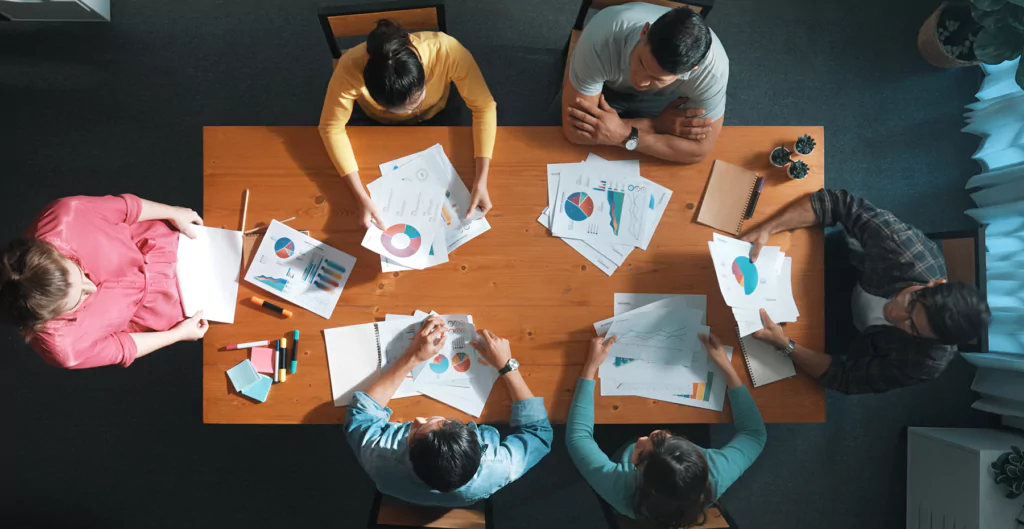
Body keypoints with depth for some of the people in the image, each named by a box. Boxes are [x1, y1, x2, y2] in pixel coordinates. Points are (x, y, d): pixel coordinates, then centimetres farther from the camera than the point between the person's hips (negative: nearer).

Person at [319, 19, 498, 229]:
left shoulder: (448, 51, -42)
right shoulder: (351, 69, -41)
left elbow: (484, 107, -31)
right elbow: (332, 127, -28)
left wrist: (480, 181, -39)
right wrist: (362, 198, -38)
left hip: (435, 117, 0)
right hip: (377, 124, 0)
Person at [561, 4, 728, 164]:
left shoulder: (713, 66, -41)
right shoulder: (602, 39, -45)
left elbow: (699, 151, -31)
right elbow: (574, 129, -39)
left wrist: (625, 135, -41)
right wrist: (658, 124, -39)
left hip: (662, 96, 1)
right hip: (605, 86, 0)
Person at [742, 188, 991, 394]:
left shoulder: (927, 362, -37)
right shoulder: (907, 249, -39)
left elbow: (847, 377, -30)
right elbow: (842, 203, -34)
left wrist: (785, 345, -48)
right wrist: (767, 229, -46)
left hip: (847, 336, -1)